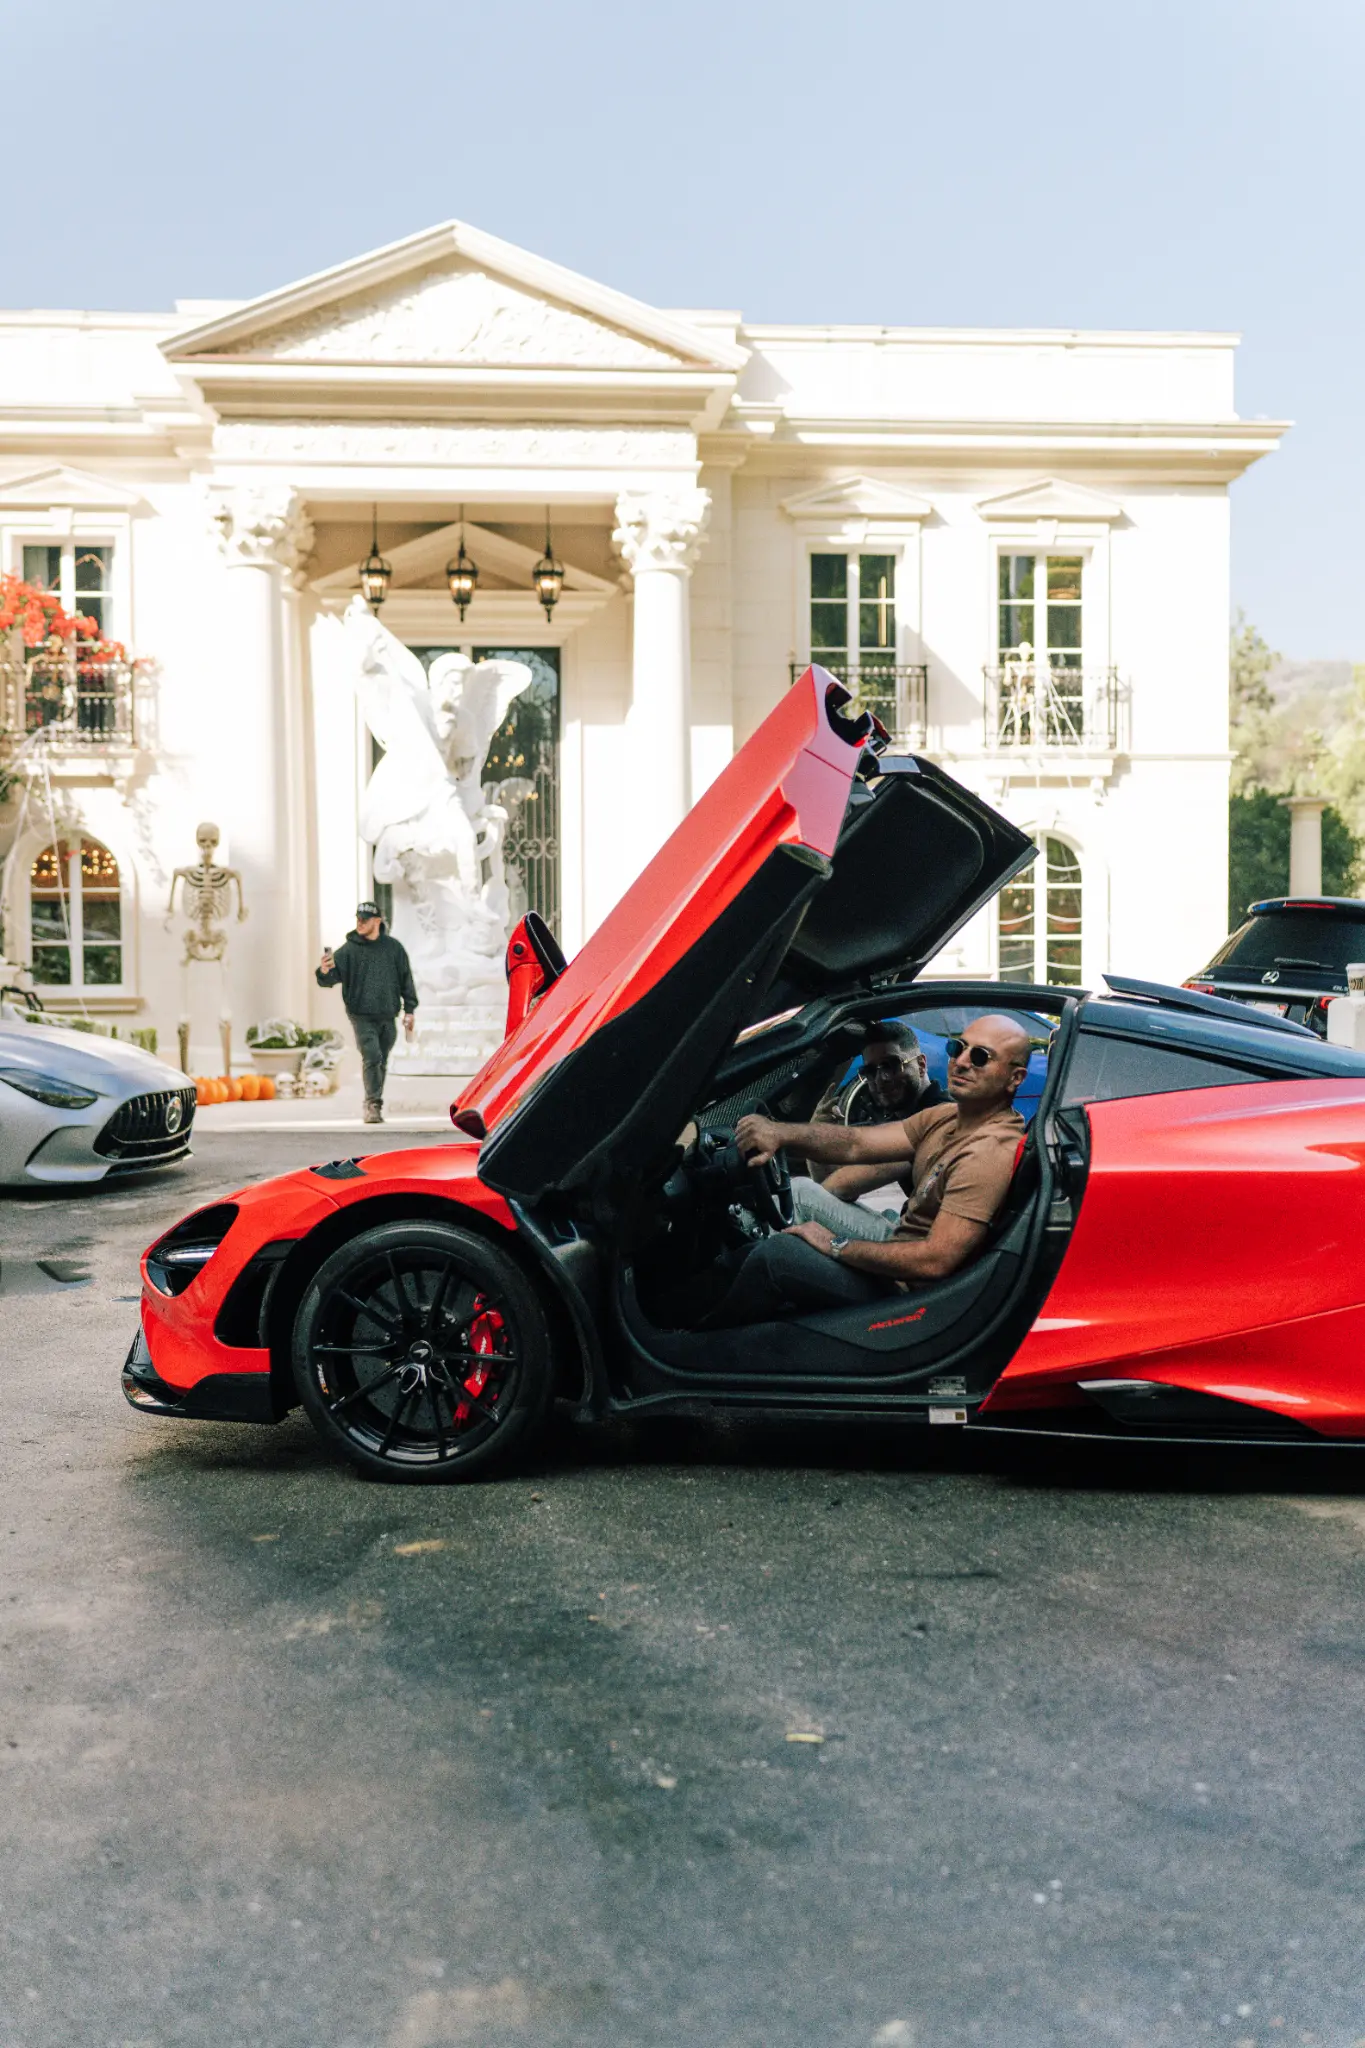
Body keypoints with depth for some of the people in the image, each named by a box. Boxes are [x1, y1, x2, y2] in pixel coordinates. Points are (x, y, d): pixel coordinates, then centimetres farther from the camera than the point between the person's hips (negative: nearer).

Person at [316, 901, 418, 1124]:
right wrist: (324, 972, -34)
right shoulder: (349, 949, -1)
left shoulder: (393, 947, 6)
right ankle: (373, 1104, -15)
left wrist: (409, 1009, 10)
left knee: (382, 1063, 11)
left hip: (388, 1017, 3)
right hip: (362, 1016, -3)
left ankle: (373, 1106, 25)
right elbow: (331, 977, -10)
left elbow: (406, 978, 12)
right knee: (372, 1057, -18)